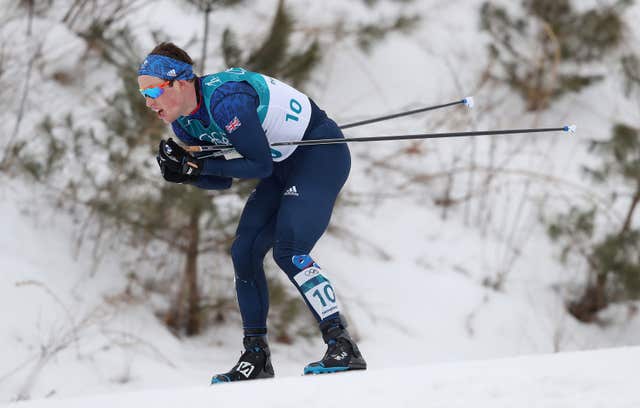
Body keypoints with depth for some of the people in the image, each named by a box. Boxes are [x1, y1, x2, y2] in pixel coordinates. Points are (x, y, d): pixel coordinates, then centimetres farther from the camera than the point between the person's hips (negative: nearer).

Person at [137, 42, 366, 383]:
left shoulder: (225, 100, -31)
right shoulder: (184, 121, -4)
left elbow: (259, 165, -27)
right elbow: (222, 181, 2)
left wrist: (198, 165, -28)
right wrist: (184, 172, -17)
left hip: (322, 153, -9)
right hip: (284, 166, 9)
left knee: (288, 252, -21)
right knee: (244, 252, 1)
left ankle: (343, 348, -18)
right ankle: (256, 358, 9)